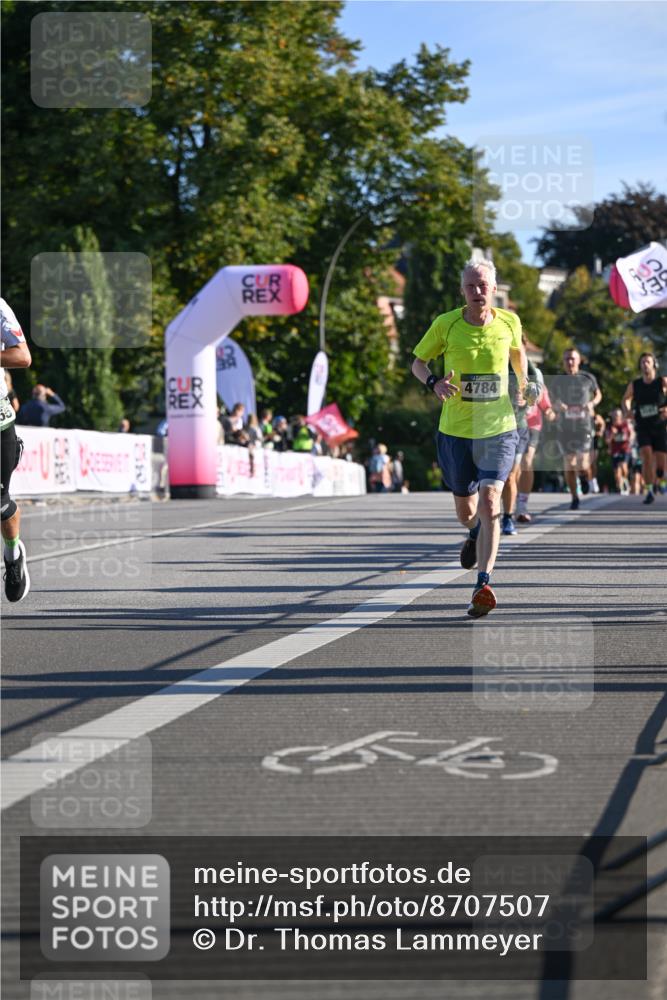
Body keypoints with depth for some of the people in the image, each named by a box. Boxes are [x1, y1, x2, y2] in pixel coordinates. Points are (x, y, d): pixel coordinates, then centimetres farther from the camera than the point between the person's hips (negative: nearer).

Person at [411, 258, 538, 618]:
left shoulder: (509, 322, -2)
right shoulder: (445, 324, -7)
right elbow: (418, 362, 5)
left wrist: (525, 383, 11)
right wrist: (434, 382, -14)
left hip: (498, 429, -1)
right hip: (455, 430, 1)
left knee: (489, 503, -18)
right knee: (466, 511, 13)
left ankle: (483, 584, -19)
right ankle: (476, 535, 52)